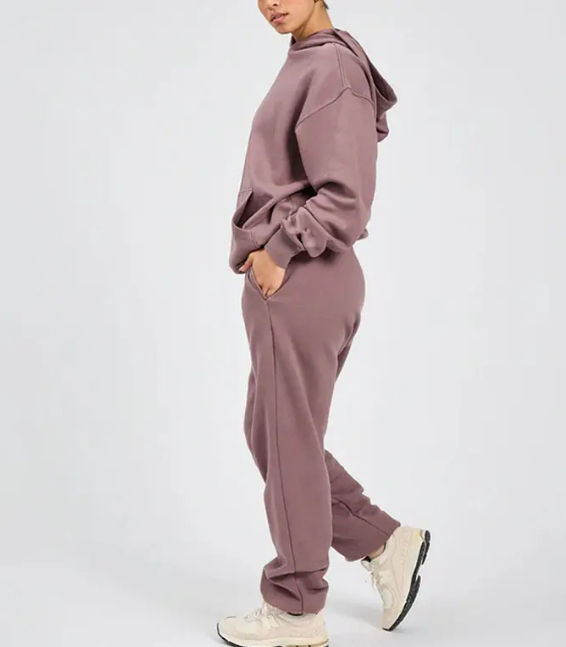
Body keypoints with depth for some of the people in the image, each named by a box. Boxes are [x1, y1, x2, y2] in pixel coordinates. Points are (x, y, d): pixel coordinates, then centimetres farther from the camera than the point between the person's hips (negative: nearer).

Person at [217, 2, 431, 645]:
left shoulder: (330, 68, -13)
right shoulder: (306, 64, 17)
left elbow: (344, 197, -20)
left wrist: (279, 252, -11)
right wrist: (266, 252, 9)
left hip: (299, 281, -10)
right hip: (291, 280, 10)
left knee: (287, 443, 1)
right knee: (267, 434, 16)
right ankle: (385, 542, 24)